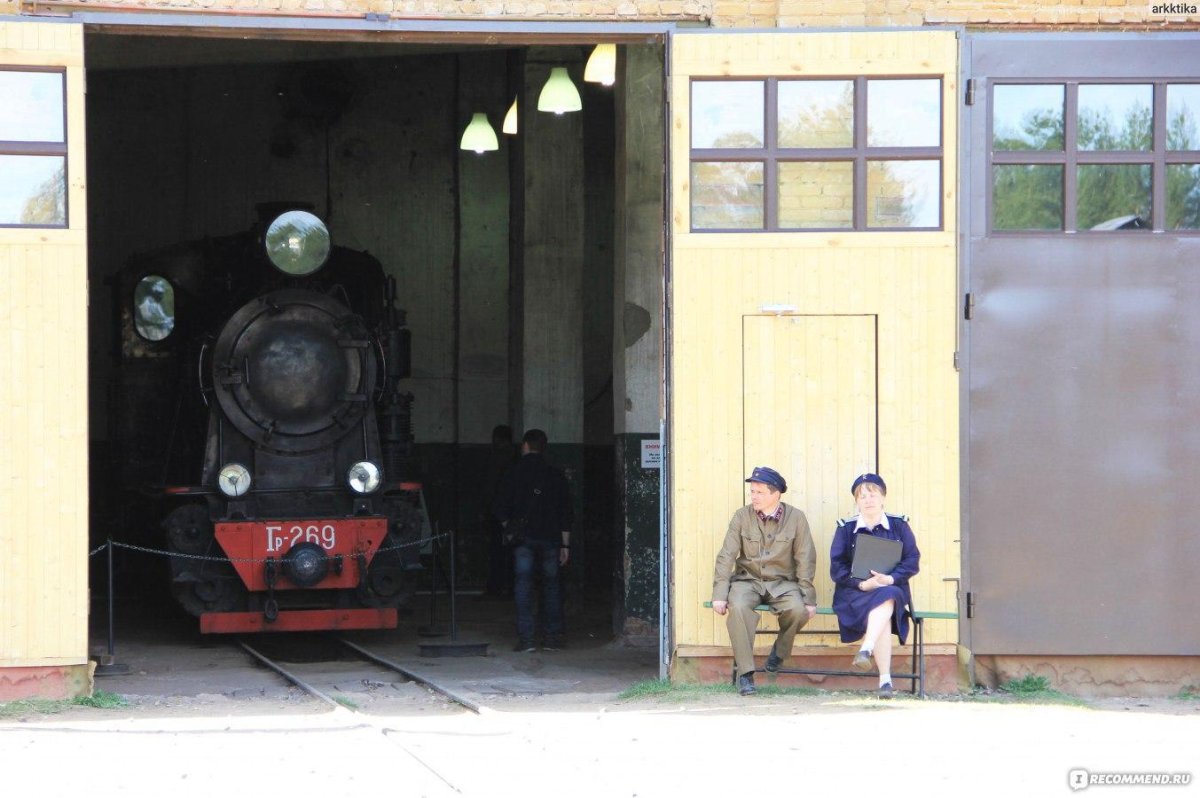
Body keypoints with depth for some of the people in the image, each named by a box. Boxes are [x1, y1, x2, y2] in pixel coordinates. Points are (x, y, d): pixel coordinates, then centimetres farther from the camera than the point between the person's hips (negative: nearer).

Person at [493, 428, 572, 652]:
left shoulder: (515, 474, -1)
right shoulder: (556, 476, 4)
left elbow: (501, 508, -2)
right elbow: (565, 512, 4)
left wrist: (509, 530, 13)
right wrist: (565, 544, 7)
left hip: (523, 538, -2)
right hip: (550, 538, 2)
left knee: (523, 586, -1)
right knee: (551, 585, 11)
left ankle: (525, 637, -8)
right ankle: (552, 635, 9)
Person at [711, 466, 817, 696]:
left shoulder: (795, 518, -1)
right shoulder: (742, 516, 1)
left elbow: (805, 560, -1)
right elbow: (726, 556, -1)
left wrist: (809, 599, -8)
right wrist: (720, 595, -11)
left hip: (782, 582, 0)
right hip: (747, 580, 0)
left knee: (798, 610, -32)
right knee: (738, 607, -34)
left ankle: (779, 652, 0)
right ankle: (745, 673, -28)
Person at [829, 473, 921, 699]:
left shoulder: (899, 526, 10)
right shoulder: (845, 529, 10)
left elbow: (913, 562, 2)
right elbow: (837, 568, 2)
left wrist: (890, 578, -17)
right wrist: (862, 584, -16)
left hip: (893, 589, 1)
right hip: (853, 593, -1)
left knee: (887, 599, -38)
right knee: (883, 616, -33)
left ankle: (865, 651, -51)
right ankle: (885, 679, -43)